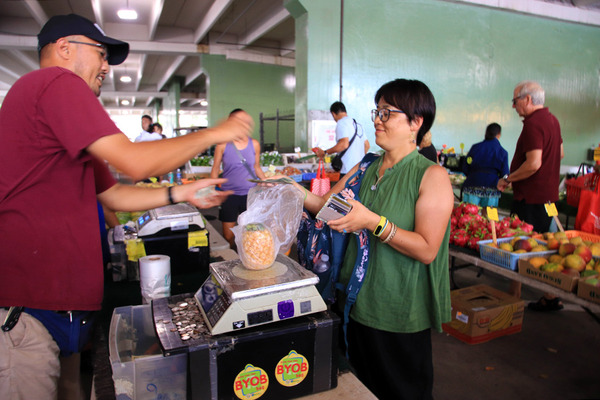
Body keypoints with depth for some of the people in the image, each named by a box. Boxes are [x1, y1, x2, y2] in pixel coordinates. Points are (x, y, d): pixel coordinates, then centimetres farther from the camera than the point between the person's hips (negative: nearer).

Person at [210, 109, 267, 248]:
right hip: (229, 195, -1)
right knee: (228, 236, 4)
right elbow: (215, 169, 5)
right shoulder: (223, 145, -2)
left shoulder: (254, 144, 5)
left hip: (250, 194, 2)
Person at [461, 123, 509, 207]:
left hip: (472, 187, 1)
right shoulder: (503, 152, 3)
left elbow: (465, 168, 6)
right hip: (491, 189, 0)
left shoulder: (475, 147, 6)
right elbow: (504, 174, 0)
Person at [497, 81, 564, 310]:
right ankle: (551, 297, 25)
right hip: (549, 194, 10)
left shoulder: (533, 124, -18)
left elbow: (533, 163, -26)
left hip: (530, 198, -10)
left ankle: (514, 299, 7)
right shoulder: (552, 120, 13)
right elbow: (560, 153, 23)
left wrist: (508, 179, -16)